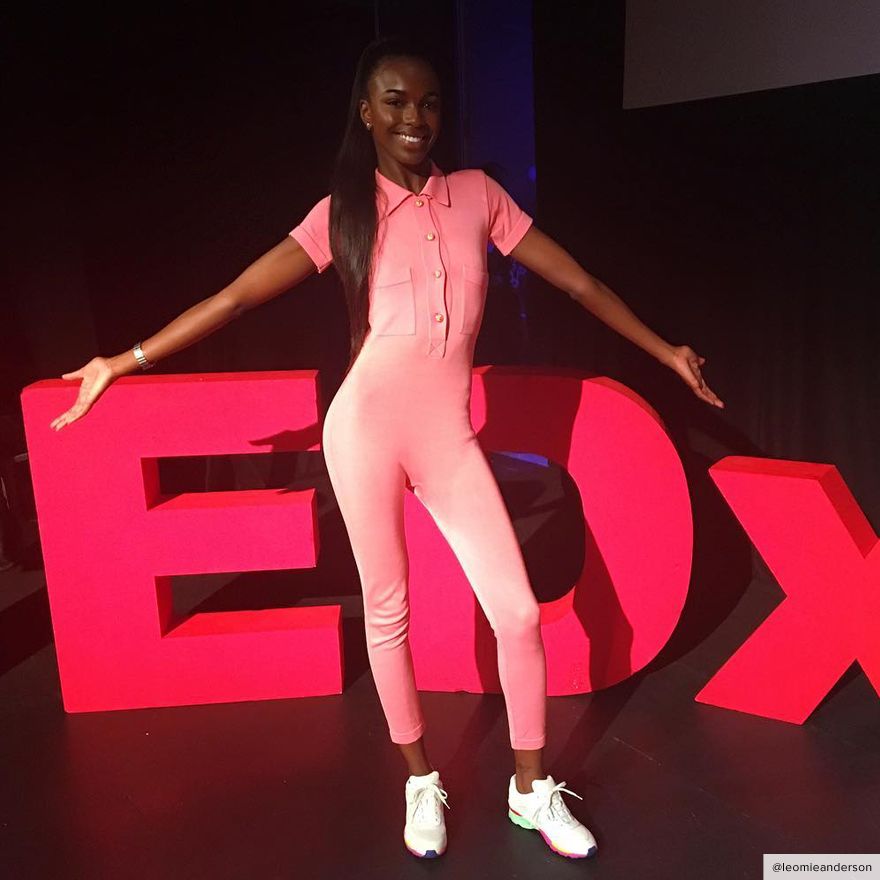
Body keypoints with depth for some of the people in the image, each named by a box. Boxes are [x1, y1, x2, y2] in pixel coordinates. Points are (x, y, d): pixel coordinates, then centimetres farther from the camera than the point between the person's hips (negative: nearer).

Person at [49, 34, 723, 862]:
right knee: (387, 608, 8)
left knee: (517, 611, 0)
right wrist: (125, 361, -6)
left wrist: (662, 349, 12)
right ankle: (421, 782, 30)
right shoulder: (343, 211, 3)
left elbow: (576, 280, 11)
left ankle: (531, 789, 23)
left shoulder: (477, 194, 8)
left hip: (450, 436, 2)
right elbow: (237, 296, -2)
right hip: (366, 426, -1)